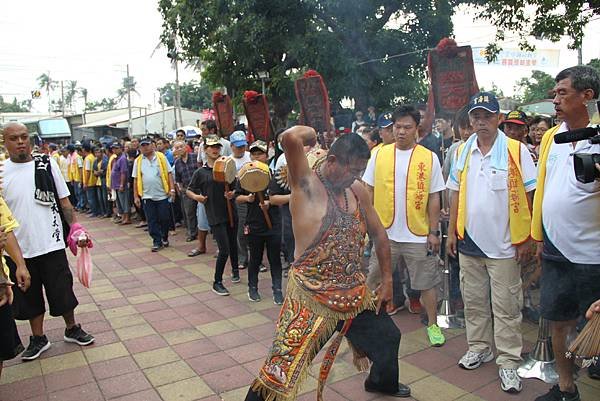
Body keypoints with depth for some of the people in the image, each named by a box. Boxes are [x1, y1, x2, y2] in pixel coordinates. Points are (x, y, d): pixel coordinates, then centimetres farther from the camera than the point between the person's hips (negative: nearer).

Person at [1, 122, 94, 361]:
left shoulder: (47, 165, -2)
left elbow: (64, 201, 2)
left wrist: (76, 228, -5)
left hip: (51, 244, -1)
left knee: (63, 290, 10)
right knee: (29, 295, 14)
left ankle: (72, 329, 31)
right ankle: (38, 338, 32)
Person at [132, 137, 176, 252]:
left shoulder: (161, 157, 1)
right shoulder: (138, 161, 5)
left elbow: (169, 173, 0)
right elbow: (135, 179, 6)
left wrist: (172, 189, -8)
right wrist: (136, 196, 3)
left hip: (162, 195, -1)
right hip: (147, 196, 1)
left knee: (164, 218, 4)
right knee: (152, 221, 4)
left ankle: (164, 238, 27)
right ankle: (157, 242, 14)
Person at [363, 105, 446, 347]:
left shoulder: (429, 158, -3)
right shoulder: (379, 155, 0)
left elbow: (434, 198, 0)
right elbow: (368, 191, 5)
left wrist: (433, 231, -2)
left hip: (419, 234, -1)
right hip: (383, 232, 1)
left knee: (427, 282, 12)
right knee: (372, 281, 13)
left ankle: (432, 324, 31)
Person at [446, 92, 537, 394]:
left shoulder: (516, 150, -7)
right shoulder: (462, 152, 6)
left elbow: (529, 197, -5)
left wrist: (527, 239, -7)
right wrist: (451, 231, 8)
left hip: (504, 244, -4)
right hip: (469, 242, 4)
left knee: (506, 306, 4)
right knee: (473, 301, 15)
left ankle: (508, 361, 18)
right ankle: (479, 348, 32)